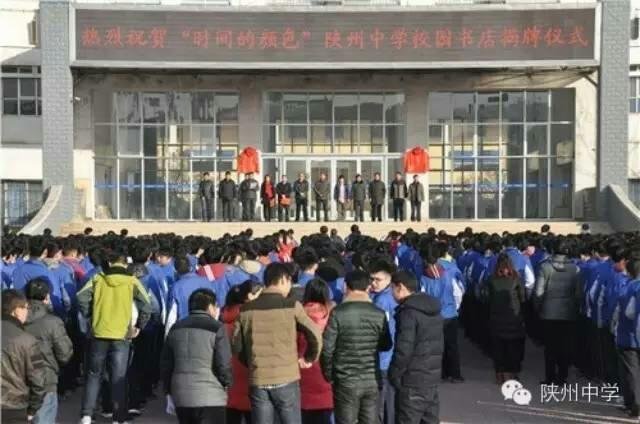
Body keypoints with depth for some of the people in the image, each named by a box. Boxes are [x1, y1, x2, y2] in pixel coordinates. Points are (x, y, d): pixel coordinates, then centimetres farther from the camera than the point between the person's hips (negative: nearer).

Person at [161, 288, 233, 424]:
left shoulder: (176, 328, 11)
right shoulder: (216, 328, -8)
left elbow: (165, 363, 13)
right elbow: (224, 363, -11)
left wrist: (169, 389, 22)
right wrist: (227, 383, 7)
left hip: (181, 396, 6)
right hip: (210, 397, -6)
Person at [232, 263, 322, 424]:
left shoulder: (246, 309, 4)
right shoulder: (291, 306, -6)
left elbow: (236, 345, 6)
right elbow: (315, 336, -8)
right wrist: (309, 359, 9)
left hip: (258, 380, 3)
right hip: (287, 379, -3)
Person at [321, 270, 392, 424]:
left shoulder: (338, 313, -10)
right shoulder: (379, 314, -1)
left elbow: (327, 348, -11)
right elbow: (386, 345, 10)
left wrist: (328, 374, 4)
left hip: (346, 381, -3)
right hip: (372, 380, 3)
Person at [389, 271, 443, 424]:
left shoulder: (408, 312, -16)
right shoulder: (434, 310, 12)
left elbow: (403, 349, -20)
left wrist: (394, 375, -9)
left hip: (412, 381, -8)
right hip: (432, 377, 9)